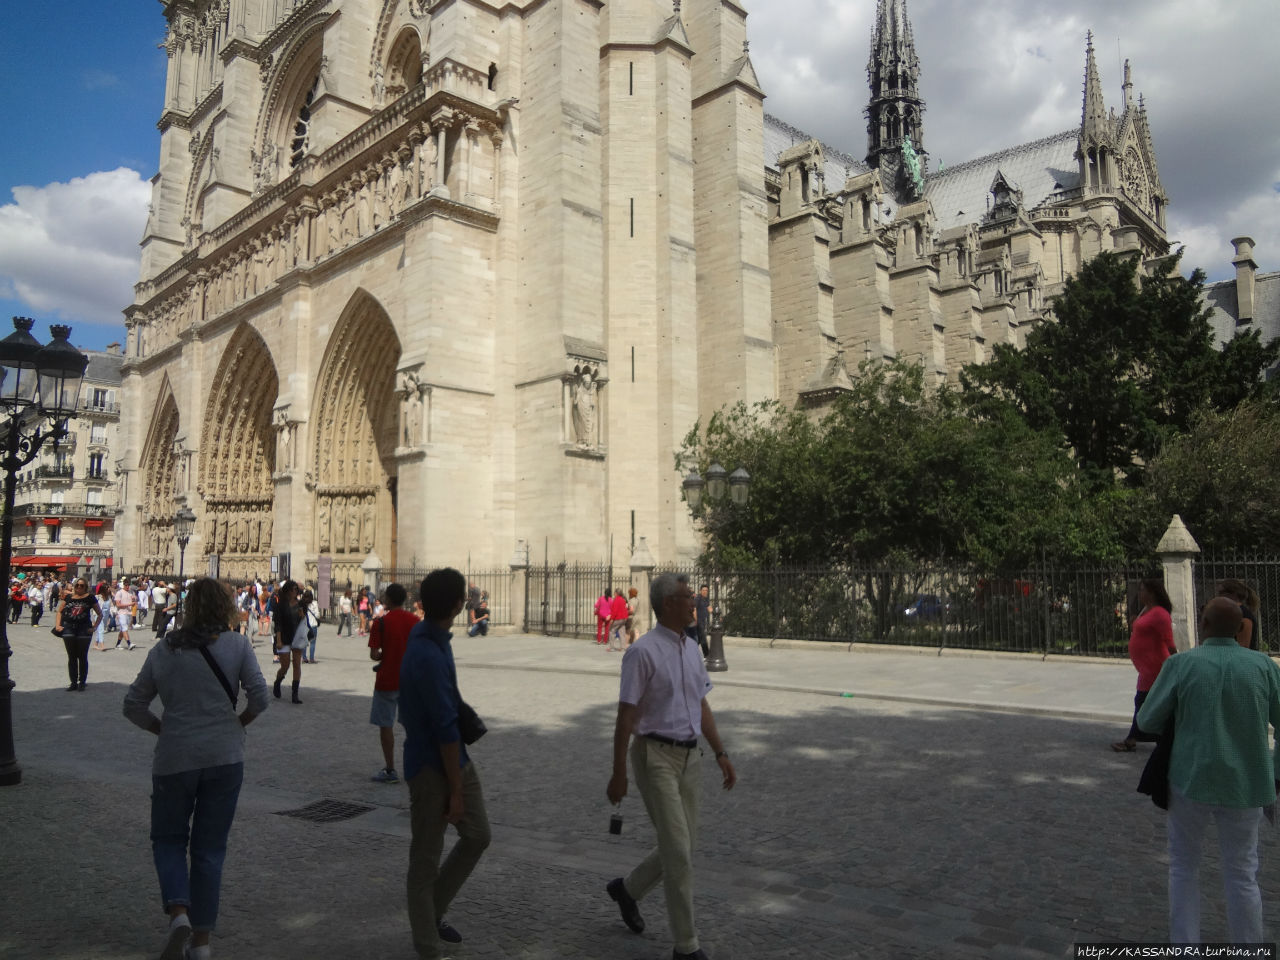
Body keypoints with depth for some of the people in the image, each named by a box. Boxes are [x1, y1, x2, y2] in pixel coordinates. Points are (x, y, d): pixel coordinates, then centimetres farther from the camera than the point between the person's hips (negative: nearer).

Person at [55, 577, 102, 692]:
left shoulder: (90, 598, 3)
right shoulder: (68, 597, 9)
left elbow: (100, 614, 6)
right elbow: (59, 611, 15)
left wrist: (94, 627, -4)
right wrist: (58, 625, 2)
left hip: (84, 629, -2)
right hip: (68, 628, 2)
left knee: (82, 657, 2)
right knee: (71, 657, 6)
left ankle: (82, 682, 11)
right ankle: (73, 683, 13)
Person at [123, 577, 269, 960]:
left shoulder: (163, 649, 3)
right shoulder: (236, 644, -5)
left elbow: (133, 705, 6)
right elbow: (259, 696, -11)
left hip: (174, 759, 1)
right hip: (225, 757, -1)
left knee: (168, 839, 19)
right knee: (209, 847, 11)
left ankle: (178, 913, -3)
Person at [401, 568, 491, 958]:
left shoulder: (424, 634, 2)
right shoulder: (429, 657, -28)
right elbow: (445, 729, -24)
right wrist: (455, 790, -17)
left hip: (456, 758, 9)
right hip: (432, 766, -9)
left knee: (477, 836, 18)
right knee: (426, 859, 7)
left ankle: (433, 912, 34)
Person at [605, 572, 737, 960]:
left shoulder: (692, 649, 10)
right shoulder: (643, 651, -13)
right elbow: (626, 716, -12)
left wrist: (721, 754, 13)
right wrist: (618, 774, -11)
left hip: (690, 757, 8)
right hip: (656, 756, -7)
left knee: (680, 850, 14)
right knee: (678, 852, -5)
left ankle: (627, 889, 40)